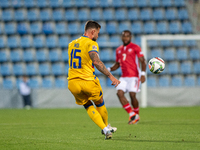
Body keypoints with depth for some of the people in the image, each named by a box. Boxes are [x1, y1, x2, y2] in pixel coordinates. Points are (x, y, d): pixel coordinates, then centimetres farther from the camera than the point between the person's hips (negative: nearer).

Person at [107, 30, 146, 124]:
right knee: (120, 93, -13)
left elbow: (143, 61, -6)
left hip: (134, 76, -6)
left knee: (132, 95, -13)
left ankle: (136, 115, 9)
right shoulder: (119, 50, 15)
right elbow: (117, 64, 23)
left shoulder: (135, 48, -3)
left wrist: (143, 74, -18)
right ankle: (131, 114, -5)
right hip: (124, 77, 6)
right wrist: (109, 69, 4)